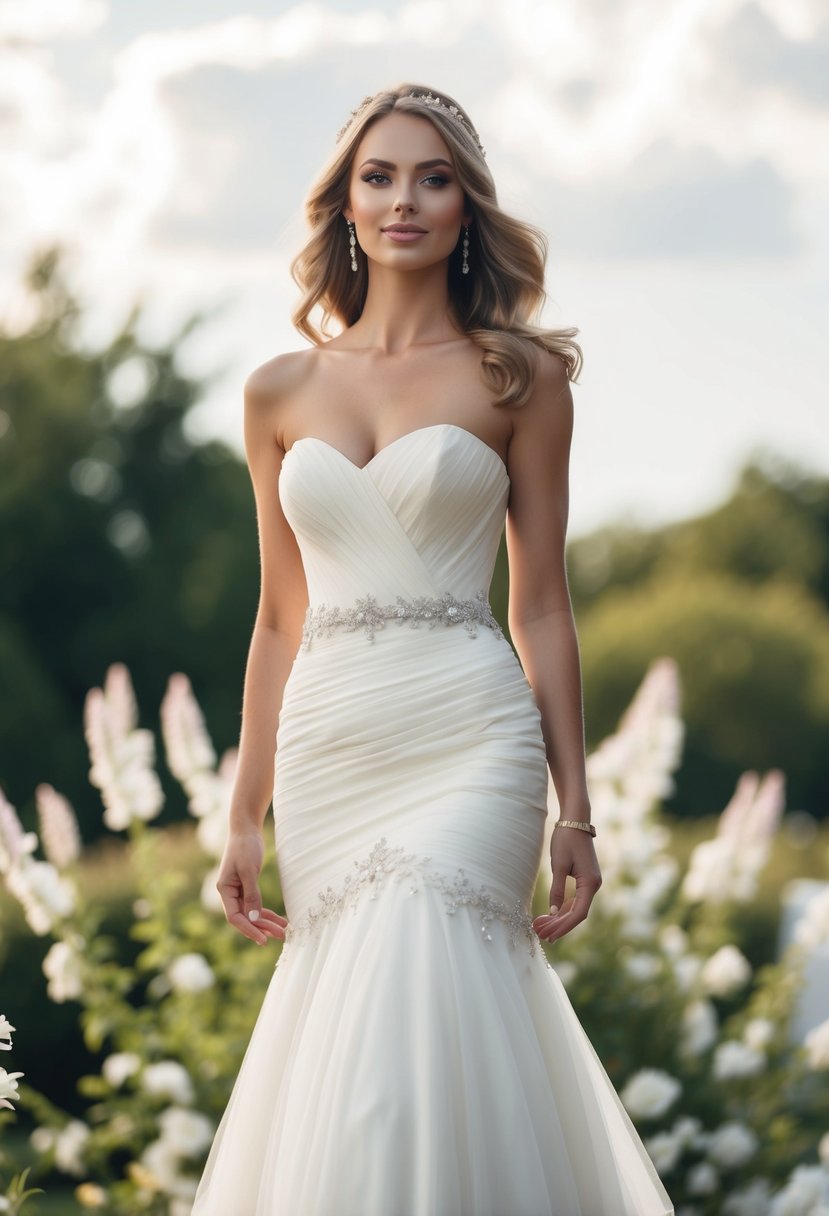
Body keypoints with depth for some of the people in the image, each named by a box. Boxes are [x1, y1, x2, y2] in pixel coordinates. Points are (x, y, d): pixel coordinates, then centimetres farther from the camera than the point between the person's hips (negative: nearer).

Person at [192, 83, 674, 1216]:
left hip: (469, 744, -4)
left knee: (407, 1050, -15)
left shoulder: (516, 377, 3)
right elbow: (280, 620, 14)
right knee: (342, 1030, 4)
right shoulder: (283, 389, 12)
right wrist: (246, 819, 11)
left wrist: (574, 808, -2)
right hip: (328, 749, 4)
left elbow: (541, 605, 3)